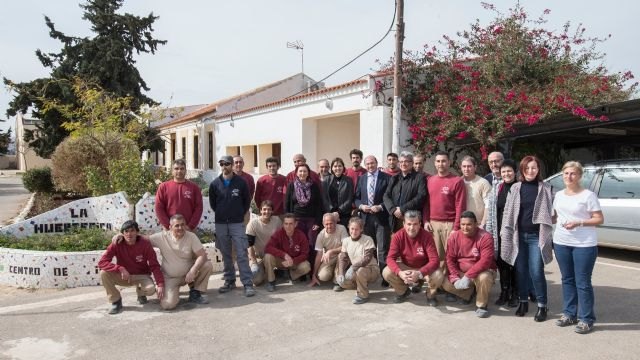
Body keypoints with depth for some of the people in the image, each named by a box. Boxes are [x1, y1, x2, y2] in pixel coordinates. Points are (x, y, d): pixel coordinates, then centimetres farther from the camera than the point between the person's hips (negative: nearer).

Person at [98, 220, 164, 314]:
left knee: (151, 289, -31)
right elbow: (102, 262, -22)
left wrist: (160, 285, -30)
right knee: (104, 273, -25)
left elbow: (154, 265, -18)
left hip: (141, 276, -1)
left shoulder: (145, 244, -18)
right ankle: (116, 300, -4)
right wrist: (121, 269, -36)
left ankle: (140, 293, 9)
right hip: (123, 276, 1)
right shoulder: (117, 244, -16)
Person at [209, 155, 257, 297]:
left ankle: (248, 284, -6)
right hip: (220, 224, 2)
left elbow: (247, 201, 8)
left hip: (237, 223, -2)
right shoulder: (215, 183, 2)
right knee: (226, 255, 10)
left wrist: (240, 214, 9)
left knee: (242, 254, -8)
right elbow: (212, 202, 14)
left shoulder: (241, 182, -2)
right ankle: (229, 281, 21)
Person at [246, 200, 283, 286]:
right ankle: (261, 270, 12)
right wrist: (254, 262, -17)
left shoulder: (277, 220, -8)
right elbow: (249, 244, -14)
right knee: (257, 279, -24)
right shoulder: (253, 223, -17)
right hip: (257, 256, -3)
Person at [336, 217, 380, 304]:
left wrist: (354, 267, -36)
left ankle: (363, 295, -12)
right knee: (342, 282, -20)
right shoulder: (346, 241, 0)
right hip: (355, 270, 5)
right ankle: (363, 286, 10)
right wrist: (340, 274, -15)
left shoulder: (368, 240, -16)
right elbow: (343, 259, 1)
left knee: (360, 271, -38)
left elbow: (367, 258, -24)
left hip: (371, 269, -5)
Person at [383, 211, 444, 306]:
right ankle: (403, 291, 9)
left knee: (439, 275, -32)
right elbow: (390, 258, -20)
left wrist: (419, 273, -43)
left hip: (424, 269, -2)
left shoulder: (427, 236, -23)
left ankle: (430, 294, 5)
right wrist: (400, 273, -40)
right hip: (405, 267, 2)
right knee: (386, 273, -23)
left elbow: (434, 260, -27)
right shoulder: (398, 236, -18)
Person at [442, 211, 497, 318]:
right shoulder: (454, 236, -6)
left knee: (484, 278, -37)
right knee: (445, 284, -18)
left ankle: (481, 305, -9)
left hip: (482, 272, -4)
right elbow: (450, 259, -5)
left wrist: (468, 276, -34)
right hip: (460, 272, 4)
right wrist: (455, 278, -19)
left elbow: (485, 261, -28)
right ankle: (468, 293, 14)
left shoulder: (485, 237, -20)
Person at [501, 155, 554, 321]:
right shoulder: (515, 188, 6)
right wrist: (506, 234, 2)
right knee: (521, 270, 8)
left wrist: (547, 236, -4)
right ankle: (523, 302, 24)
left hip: (536, 236, -2)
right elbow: (508, 212, 7)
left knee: (536, 272, -5)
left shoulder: (545, 188, 1)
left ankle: (542, 306, 10)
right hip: (518, 235, 2)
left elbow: (549, 212, 2)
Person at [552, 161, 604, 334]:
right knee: (567, 280, 13)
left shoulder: (588, 195, -8)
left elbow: (599, 219, -9)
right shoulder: (559, 195, 9)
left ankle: (586, 319, 9)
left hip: (584, 245, -6)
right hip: (561, 243, 6)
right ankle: (569, 314, 24)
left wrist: (578, 223, -20)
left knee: (583, 282, -1)